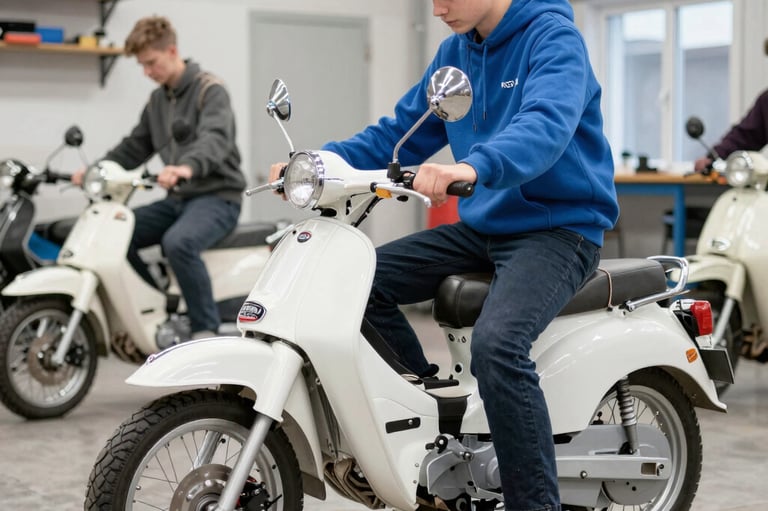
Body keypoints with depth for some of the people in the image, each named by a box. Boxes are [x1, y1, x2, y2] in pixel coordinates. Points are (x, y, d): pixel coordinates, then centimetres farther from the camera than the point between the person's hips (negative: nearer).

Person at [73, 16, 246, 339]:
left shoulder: (210, 91, -11)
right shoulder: (157, 100, 15)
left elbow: (215, 139, -29)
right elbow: (135, 146, 20)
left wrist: (187, 167, -49)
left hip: (217, 196, -8)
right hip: (178, 199, 8)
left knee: (178, 242, -35)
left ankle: (206, 327, -22)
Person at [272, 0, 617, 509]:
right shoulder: (456, 51, 11)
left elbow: (545, 125, -33)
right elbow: (402, 131, 14)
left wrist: (471, 167, -52)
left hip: (558, 228, -8)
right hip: (483, 226, 8)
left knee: (496, 343, -32)